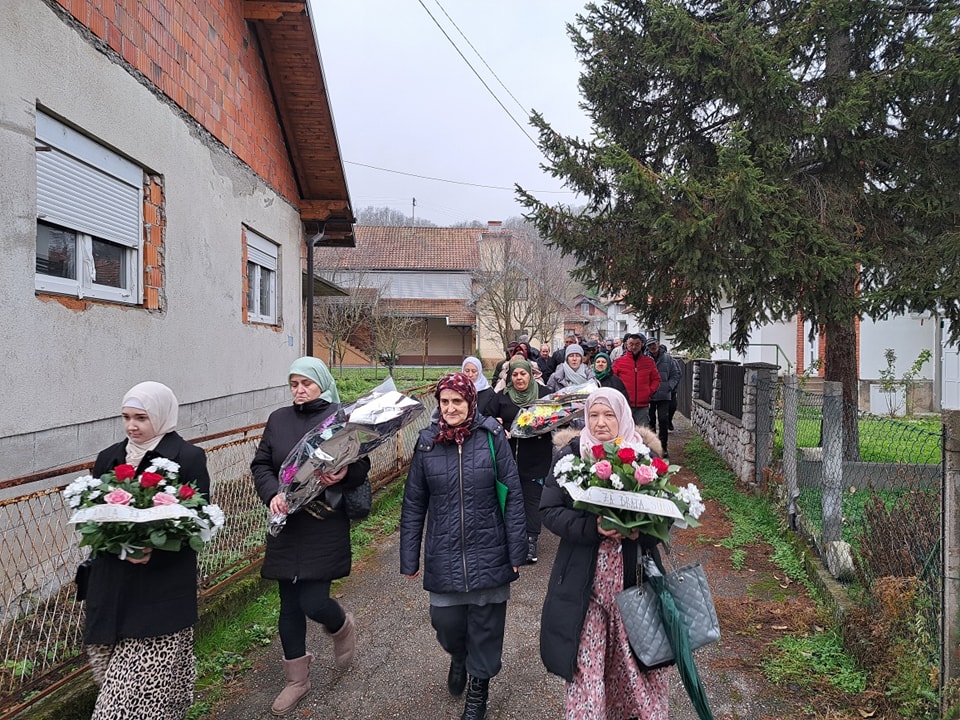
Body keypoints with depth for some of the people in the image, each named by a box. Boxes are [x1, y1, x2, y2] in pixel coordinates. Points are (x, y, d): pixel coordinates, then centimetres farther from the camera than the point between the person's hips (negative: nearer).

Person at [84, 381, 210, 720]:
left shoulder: (188, 457, -7)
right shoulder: (109, 458, 10)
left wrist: (155, 547, -22)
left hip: (162, 587, -5)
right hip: (113, 585, 5)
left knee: (147, 683, -3)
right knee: (114, 673, 10)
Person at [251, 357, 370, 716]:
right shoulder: (278, 419, 7)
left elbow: (362, 465, -3)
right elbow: (260, 465, 5)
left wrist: (343, 475, -25)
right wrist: (273, 494, -13)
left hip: (325, 525, -4)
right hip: (286, 525, 4)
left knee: (313, 602, -7)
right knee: (290, 605, 12)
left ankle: (342, 626, 30)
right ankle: (297, 679, 32)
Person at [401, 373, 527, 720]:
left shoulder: (492, 437, -8)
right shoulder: (427, 442, -2)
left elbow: (512, 495, -5)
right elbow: (413, 504, 3)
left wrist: (516, 551, -5)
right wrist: (409, 558, 4)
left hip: (488, 554, -1)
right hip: (443, 555, 2)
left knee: (485, 626, 9)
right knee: (446, 622, 10)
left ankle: (478, 688, 36)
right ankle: (459, 656, 46)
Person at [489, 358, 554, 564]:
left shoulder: (544, 393, 4)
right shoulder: (502, 396, 7)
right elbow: (489, 418, 12)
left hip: (535, 458, -1)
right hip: (509, 455, 2)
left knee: (532, 497, -1)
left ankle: (531, 541, 4)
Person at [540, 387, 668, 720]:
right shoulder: (570, 456, -2)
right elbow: (550, 511, -4)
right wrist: (592, 527, -20)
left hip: (634, 574, 1)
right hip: (584, 579, -1)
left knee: (638, 657, 8)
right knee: (585, 662, 2)